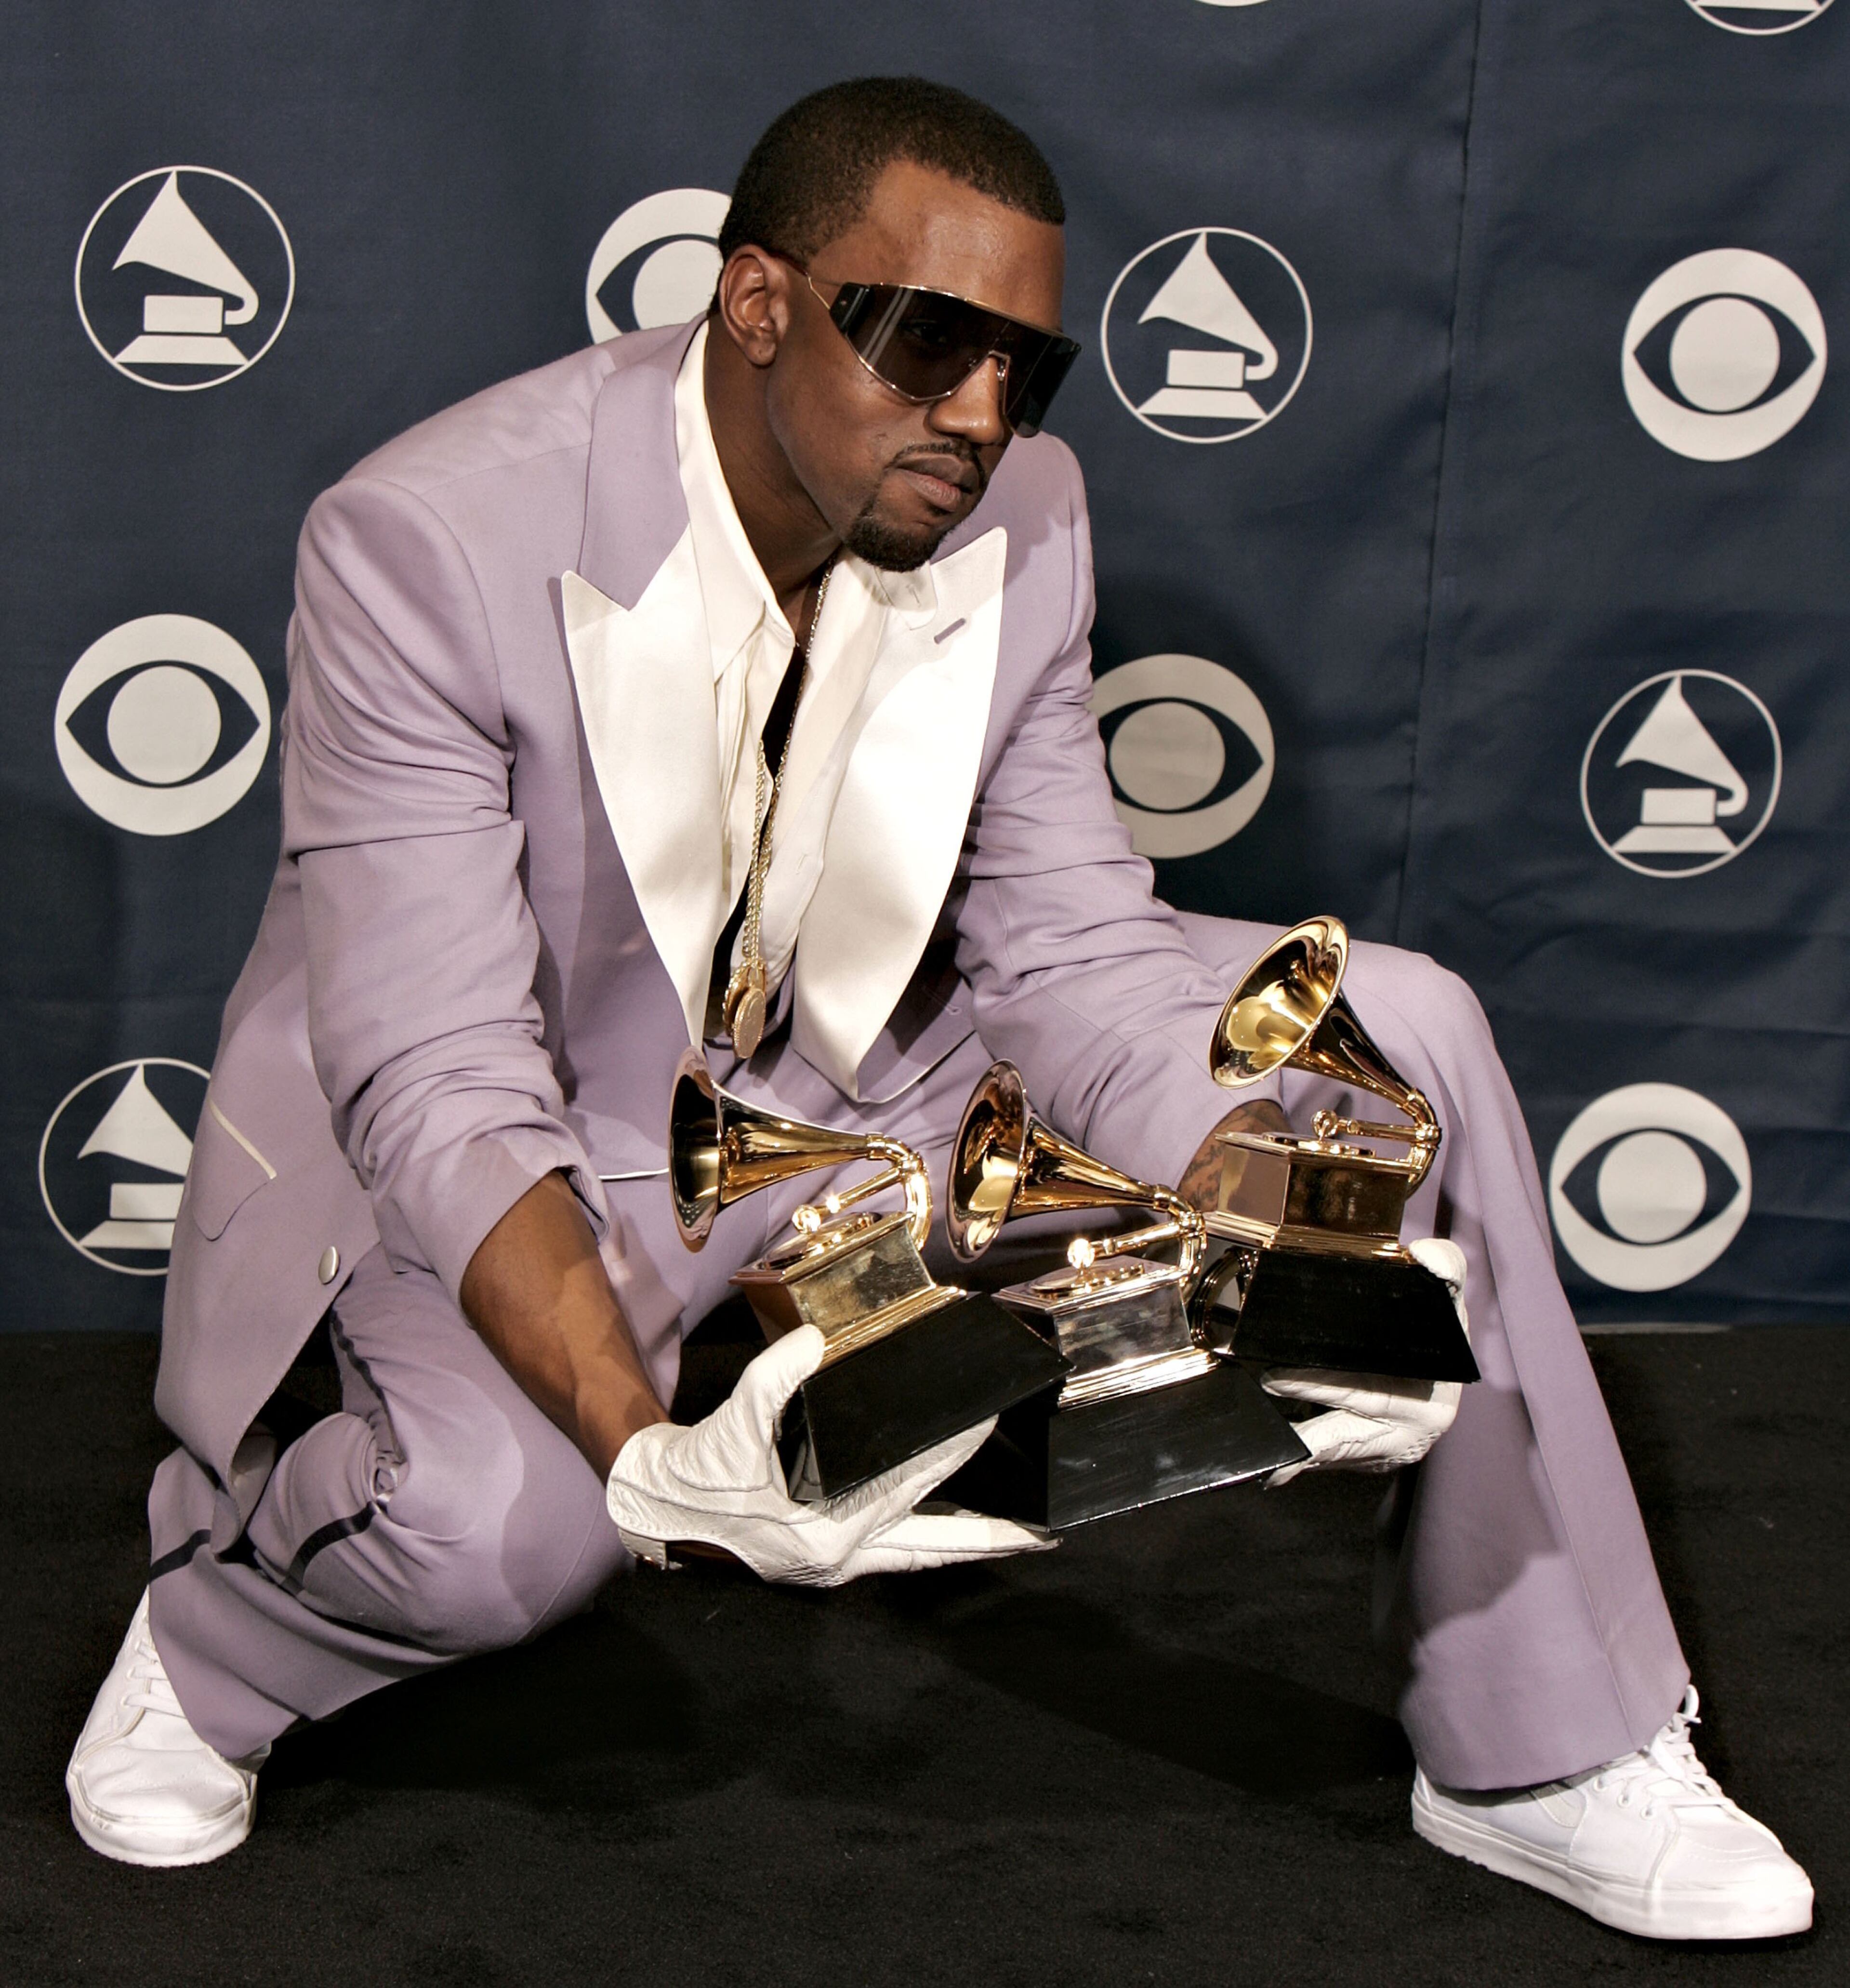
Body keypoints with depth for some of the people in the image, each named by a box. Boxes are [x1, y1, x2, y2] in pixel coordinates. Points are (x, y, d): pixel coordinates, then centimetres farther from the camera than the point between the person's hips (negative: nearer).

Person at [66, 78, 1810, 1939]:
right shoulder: (424, 544, -26)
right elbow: (445, 1088, -30)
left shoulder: (1018, 514, -10)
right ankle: (210, 1635, 2)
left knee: (1402, 1025, -8)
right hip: (536, 1135, -5)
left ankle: (1540, 1754, 3)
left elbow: (1077, 948, -7)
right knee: (500, 1515, -38)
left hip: (877, 1056, 6)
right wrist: (647, 1453, -46)